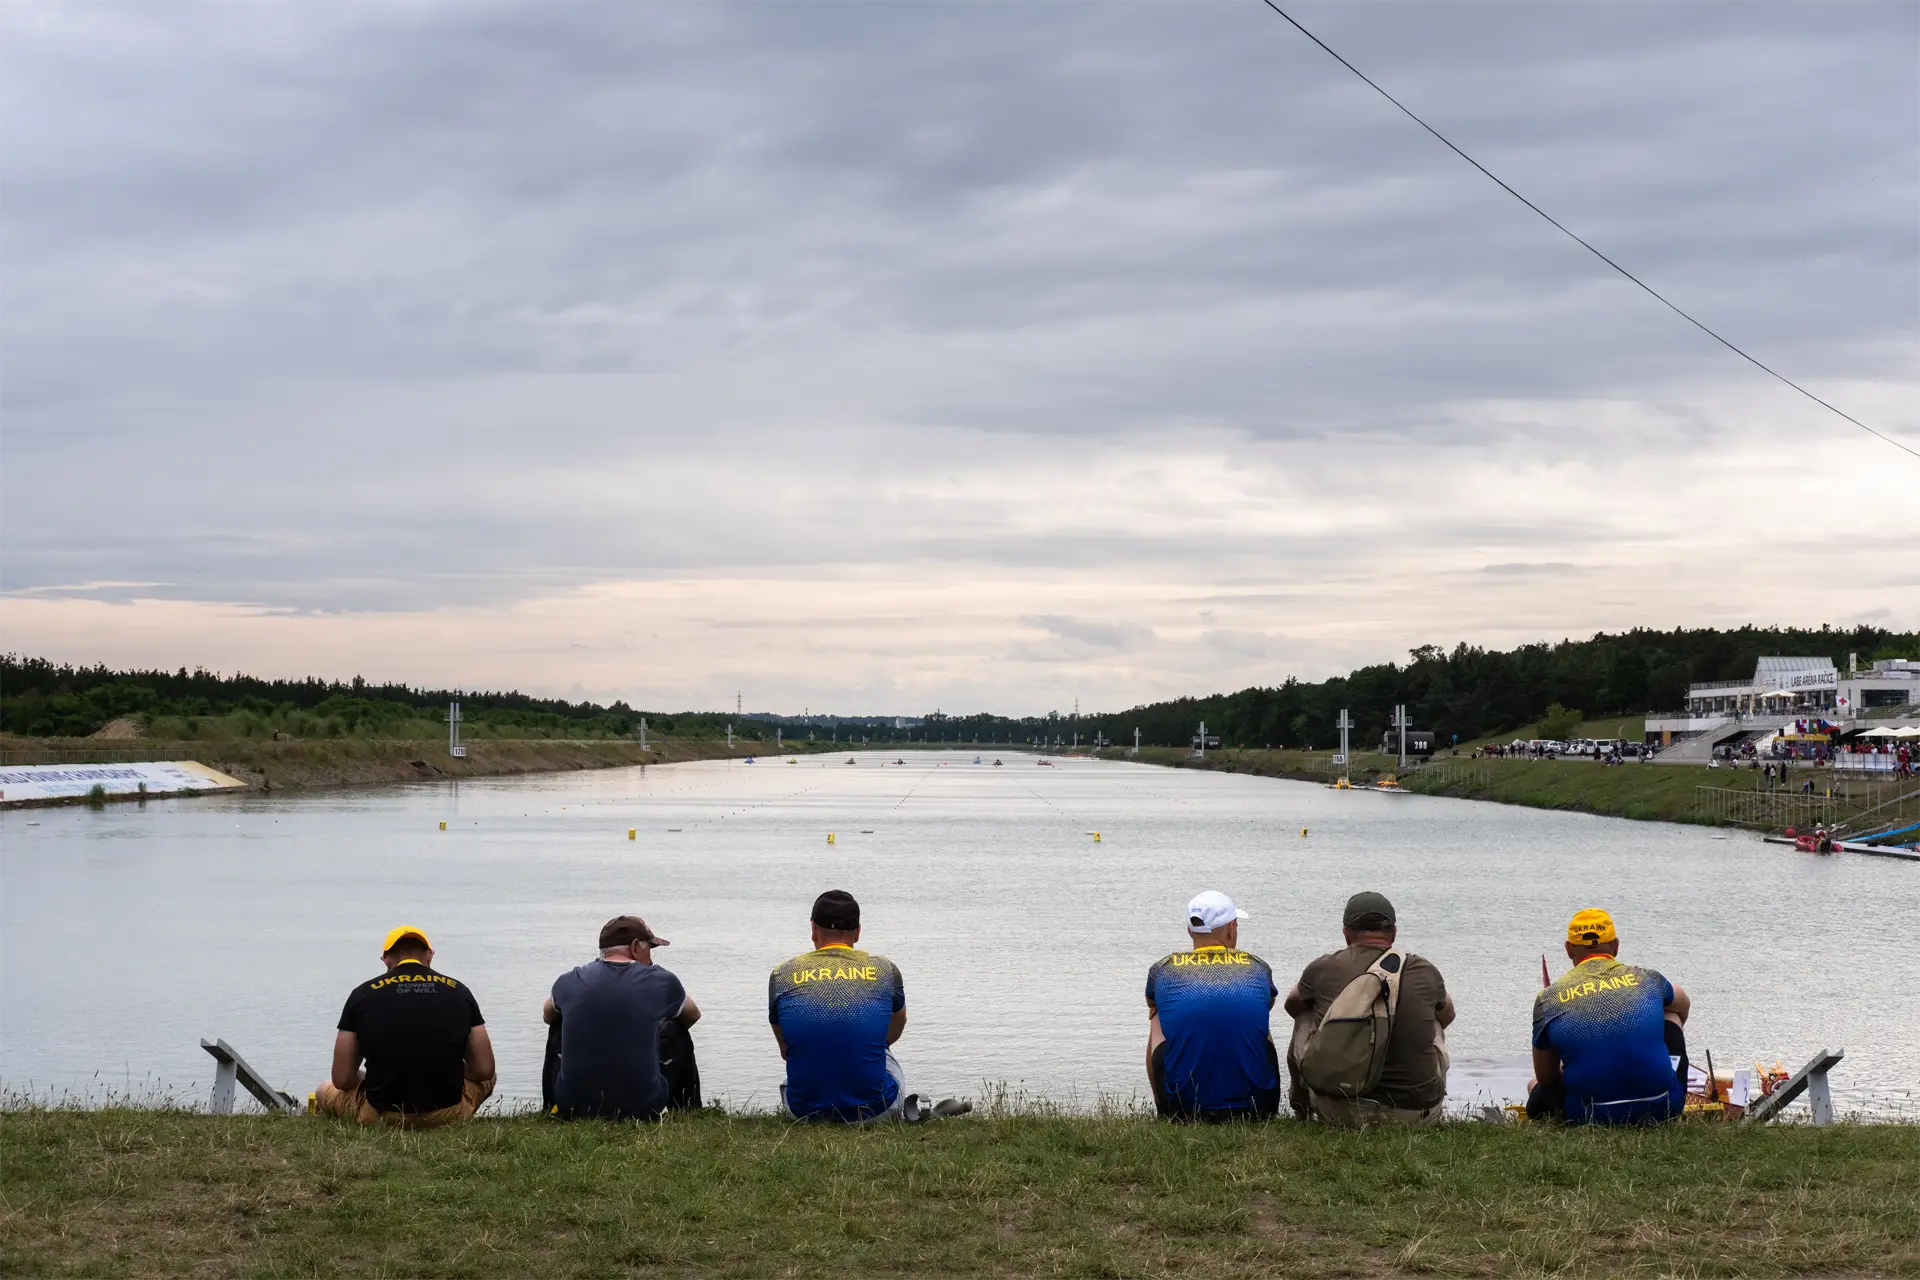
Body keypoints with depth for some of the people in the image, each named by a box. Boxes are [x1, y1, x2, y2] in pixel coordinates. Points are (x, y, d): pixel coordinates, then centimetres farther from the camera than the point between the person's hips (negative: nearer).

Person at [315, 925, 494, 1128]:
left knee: (325, 1090, 32)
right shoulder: (459, 992, 3)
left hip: (381, 1115, 0)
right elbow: (484, 1070, 4)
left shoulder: (362, 994, 0)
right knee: (486, 1078, 35)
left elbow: (342, 1079, 1)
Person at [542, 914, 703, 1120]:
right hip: (642, 1109, -2)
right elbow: (693, 1015, 21)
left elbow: (548, 1016, 26)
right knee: (677, 1033, 24)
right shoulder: (660, 981, -2)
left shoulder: (569, 982, 2)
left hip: (573, 1108, 2)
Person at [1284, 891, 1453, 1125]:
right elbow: (1448, 1015, 25)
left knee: (1305, 1017, 23)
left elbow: (1292, 1005, 23)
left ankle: (1301, 1112, 39)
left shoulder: (1324, 969, -1)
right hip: (1417, 1116, 1)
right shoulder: (1424, 972, 1)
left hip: (1340, 1112, 0)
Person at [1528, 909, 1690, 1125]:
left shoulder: (1548, 998, 2)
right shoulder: (1646, 979, 6)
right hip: (1662, 1108, 0)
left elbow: (1546, 1079, 9)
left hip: (1590, 1116, 0)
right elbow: (1683, 1005, 32)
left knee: (1536, 1087, 32)